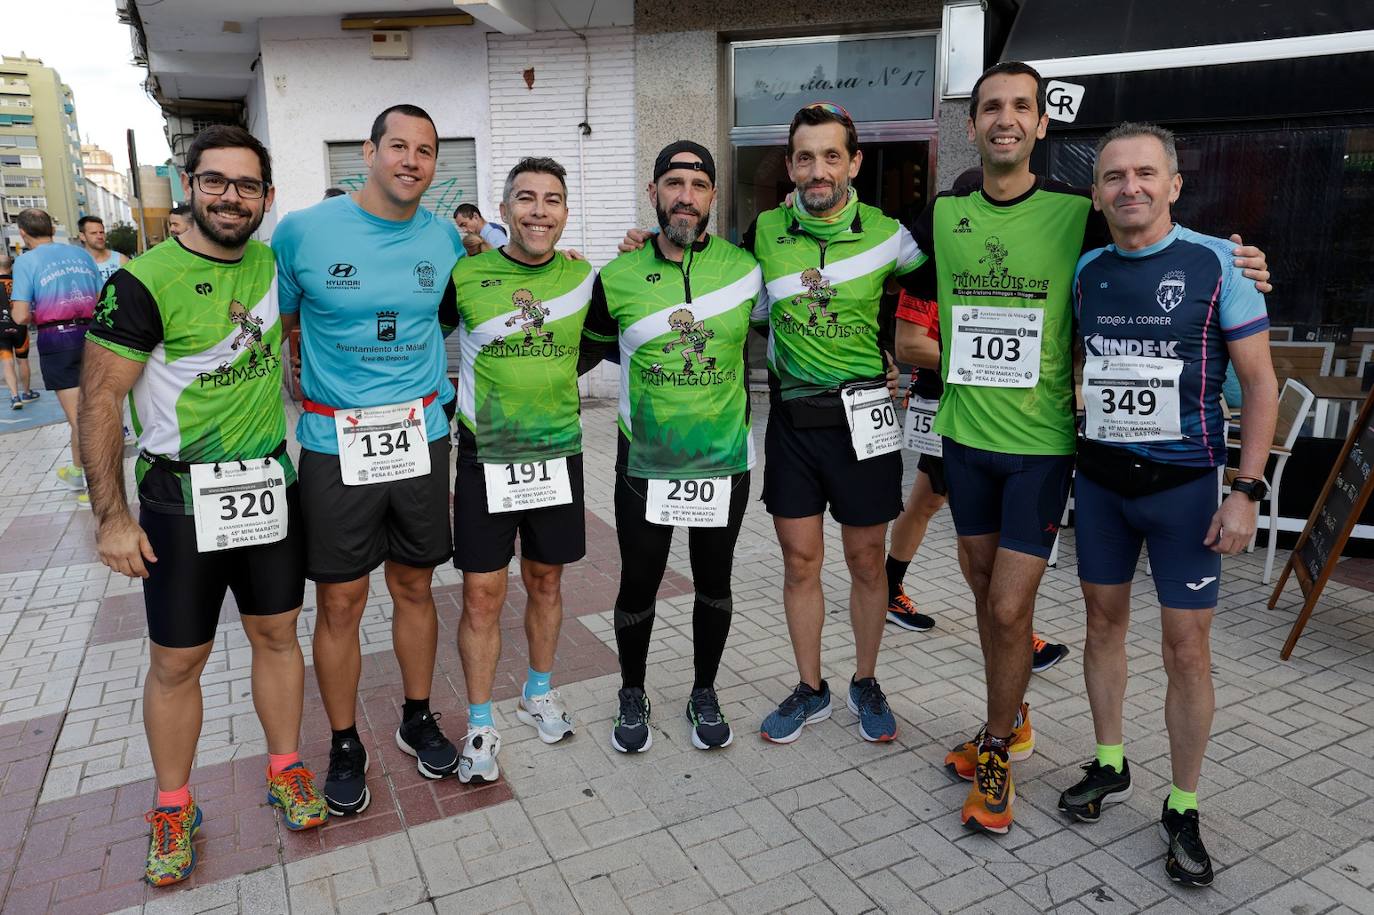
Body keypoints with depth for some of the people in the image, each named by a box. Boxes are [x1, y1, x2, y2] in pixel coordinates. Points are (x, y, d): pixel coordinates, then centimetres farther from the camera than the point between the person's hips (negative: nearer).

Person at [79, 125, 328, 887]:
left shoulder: (274, 264, 3)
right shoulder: (144, 281, -12)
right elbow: (101, 400, -11)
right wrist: (112, 516, -13)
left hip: (272, 487, 4)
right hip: (180, 497, -4)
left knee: (276, 633, 14)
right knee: (176, 661, 7)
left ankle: (285, 770, 32)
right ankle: (173, 808, 27)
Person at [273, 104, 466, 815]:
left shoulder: (445, 240, 3)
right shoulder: (302, 232, -6)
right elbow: (272, 330, 4)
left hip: (421, 437, 3)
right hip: (334, 443, -2)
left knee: (414, 588, 14)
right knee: (340, 602, 6)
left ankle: (418, 718, 33)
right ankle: (345, 745, 26)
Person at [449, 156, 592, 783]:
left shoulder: (584, 278, 2)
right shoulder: (465, 276, -4)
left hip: (558, 454, 2)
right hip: (484, 457, -2)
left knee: (545, 581, 15)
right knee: (482, 593, 1)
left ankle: (539, 694, 37)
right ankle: (481, 725, 19)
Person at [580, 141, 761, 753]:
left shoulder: (746, 268, -3)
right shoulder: (619, 277, -4)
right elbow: (586, 351, 11)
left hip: (724, 458, 1)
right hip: (644, 462, 0)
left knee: (714, 582, 14)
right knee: (638, 586, 10)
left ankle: (704, 693, 37)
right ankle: (633, 695, 35)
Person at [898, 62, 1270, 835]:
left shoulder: (1078, 214, -6)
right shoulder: (942, 215, 3)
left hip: (1041, 441, -3)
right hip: (966, 435, 4)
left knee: (1009, 607, -3)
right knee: (985, 590, 15)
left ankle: (998, 749, 20)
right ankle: (1013, 722, 37)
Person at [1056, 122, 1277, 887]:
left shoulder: (1216, 263, -8)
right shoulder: (1087, 270, 3)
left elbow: (1262, 383, -7)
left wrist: (1247, 491, -12)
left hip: (1183, 482, -4)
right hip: (1100, 476, 4)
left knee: (1187, 648, 1)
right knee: (1105, 621, 13)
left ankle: (1183, 809, 19)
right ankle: (1110, 767, 32)